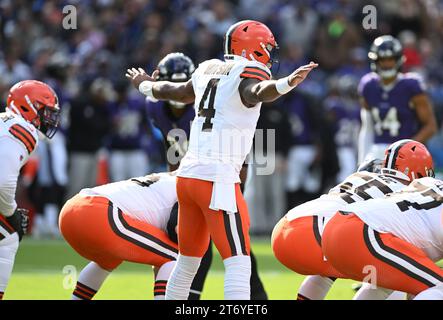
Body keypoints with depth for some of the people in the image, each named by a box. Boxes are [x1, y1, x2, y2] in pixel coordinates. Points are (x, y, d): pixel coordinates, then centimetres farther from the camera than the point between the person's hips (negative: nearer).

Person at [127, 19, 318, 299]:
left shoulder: (208, 73, 16)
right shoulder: (249, 74, -6)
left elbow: (174, 91, 34)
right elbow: (257, 92, -32)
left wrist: (145, 85, 56)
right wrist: (287, 84, -53)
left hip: (188, 175, 8)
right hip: (218, 180, -8)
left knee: (188, 260, 21)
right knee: (239, 263, -11)